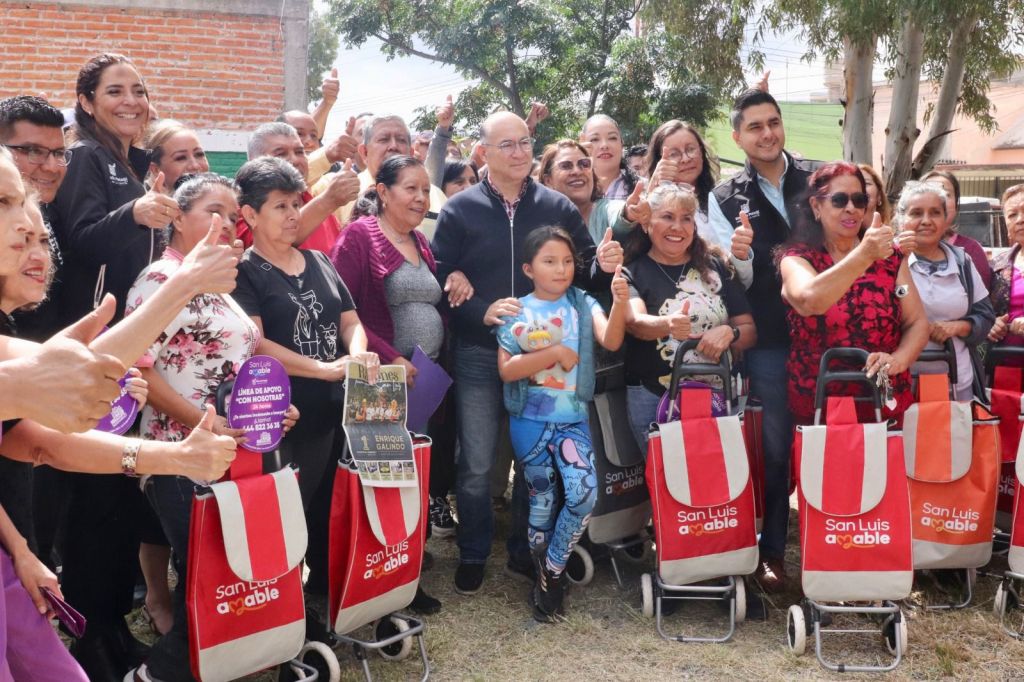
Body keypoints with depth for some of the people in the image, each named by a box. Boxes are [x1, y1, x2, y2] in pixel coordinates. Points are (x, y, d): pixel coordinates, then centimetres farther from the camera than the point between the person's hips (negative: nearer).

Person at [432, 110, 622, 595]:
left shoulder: (557, 207, 5)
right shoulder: (460, 210, -1)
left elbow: (583, 272, 7)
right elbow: (440, 280, -6)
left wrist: (603, 266, -14)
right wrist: (482, 312, -20)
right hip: (479, 355, -2)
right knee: (476, 463, 4)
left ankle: (525, 551, 29)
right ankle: (473, 556, 23)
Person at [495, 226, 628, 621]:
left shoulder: (582, 304, 2)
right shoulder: (516, 311, -2)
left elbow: (611, 341, -15)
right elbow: (505, 369, -10)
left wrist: (620, 305, -34)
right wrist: (555, 353, -17)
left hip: (573, 418, 1)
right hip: (530, 419, -1)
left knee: (584, 493, -13)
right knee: (541, 498, 8)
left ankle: (552, 570, 9)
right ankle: (542, 571, 29)